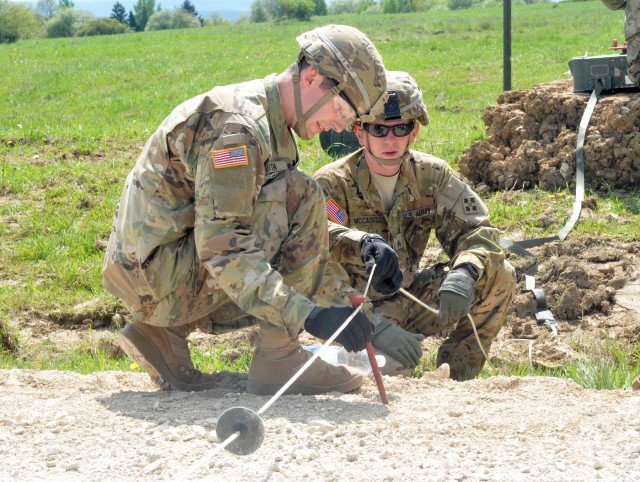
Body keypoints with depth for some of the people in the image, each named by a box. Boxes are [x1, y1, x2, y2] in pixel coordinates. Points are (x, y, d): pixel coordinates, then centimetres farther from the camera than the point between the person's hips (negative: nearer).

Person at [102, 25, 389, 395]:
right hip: (158, 271, -10)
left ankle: (163, 332, 10)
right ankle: (278, 358, -14)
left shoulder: (272, 124, 11)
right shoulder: (237, 125, -21)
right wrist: (309, 315, -34)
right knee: (300, 196, -16)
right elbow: (221, 250, -28)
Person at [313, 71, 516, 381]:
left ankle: (456, 374, -2)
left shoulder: (433, 175, -1)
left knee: (499, 276, -11)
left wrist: (464, 273, -30)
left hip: (410, 299, 5)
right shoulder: (333, 183, -15)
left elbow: (475, 231, -8)